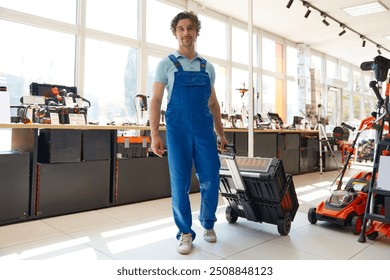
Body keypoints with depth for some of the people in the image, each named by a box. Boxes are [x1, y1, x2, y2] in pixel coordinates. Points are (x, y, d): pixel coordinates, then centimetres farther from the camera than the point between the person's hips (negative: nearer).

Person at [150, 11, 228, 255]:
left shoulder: (208, 67, 13)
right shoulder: (166, 64, 4)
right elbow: (156, 100, -1)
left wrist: (220, 133, 13)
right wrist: (154, 134, -10)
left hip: (205, 130, 3)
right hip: (178, 131, -2)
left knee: (211, 179, 2)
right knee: (180, 184, 2)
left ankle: (208, 224, 26)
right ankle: (185, 233, 17)